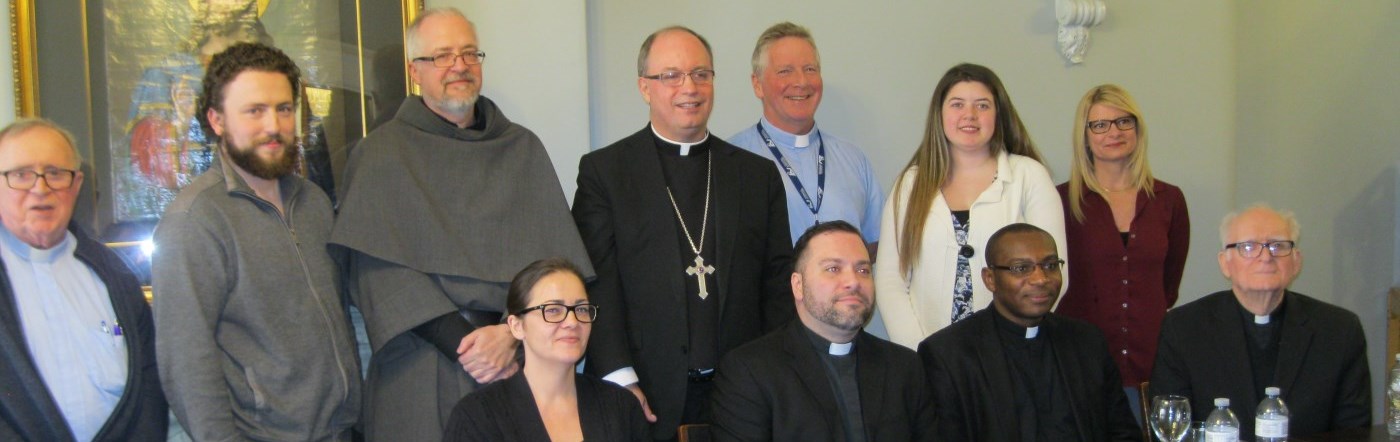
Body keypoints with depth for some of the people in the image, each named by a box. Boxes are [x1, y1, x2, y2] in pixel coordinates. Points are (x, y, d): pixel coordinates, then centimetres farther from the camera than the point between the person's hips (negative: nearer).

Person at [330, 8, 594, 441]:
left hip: (517, 363, 2)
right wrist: (463, 343, -15)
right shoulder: (380, 153, 2)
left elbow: (551, 256, 1)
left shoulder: (522, 148, 9)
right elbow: (378, 272, -7)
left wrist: (511, 333, -14)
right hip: (419, 373, -2)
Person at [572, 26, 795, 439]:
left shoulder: (759, 173, 10)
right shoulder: (603, 170, 2)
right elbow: (597, 285, -4)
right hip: (648, 398, -2)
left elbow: (778, 284, 9)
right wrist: (620, 381, -12)